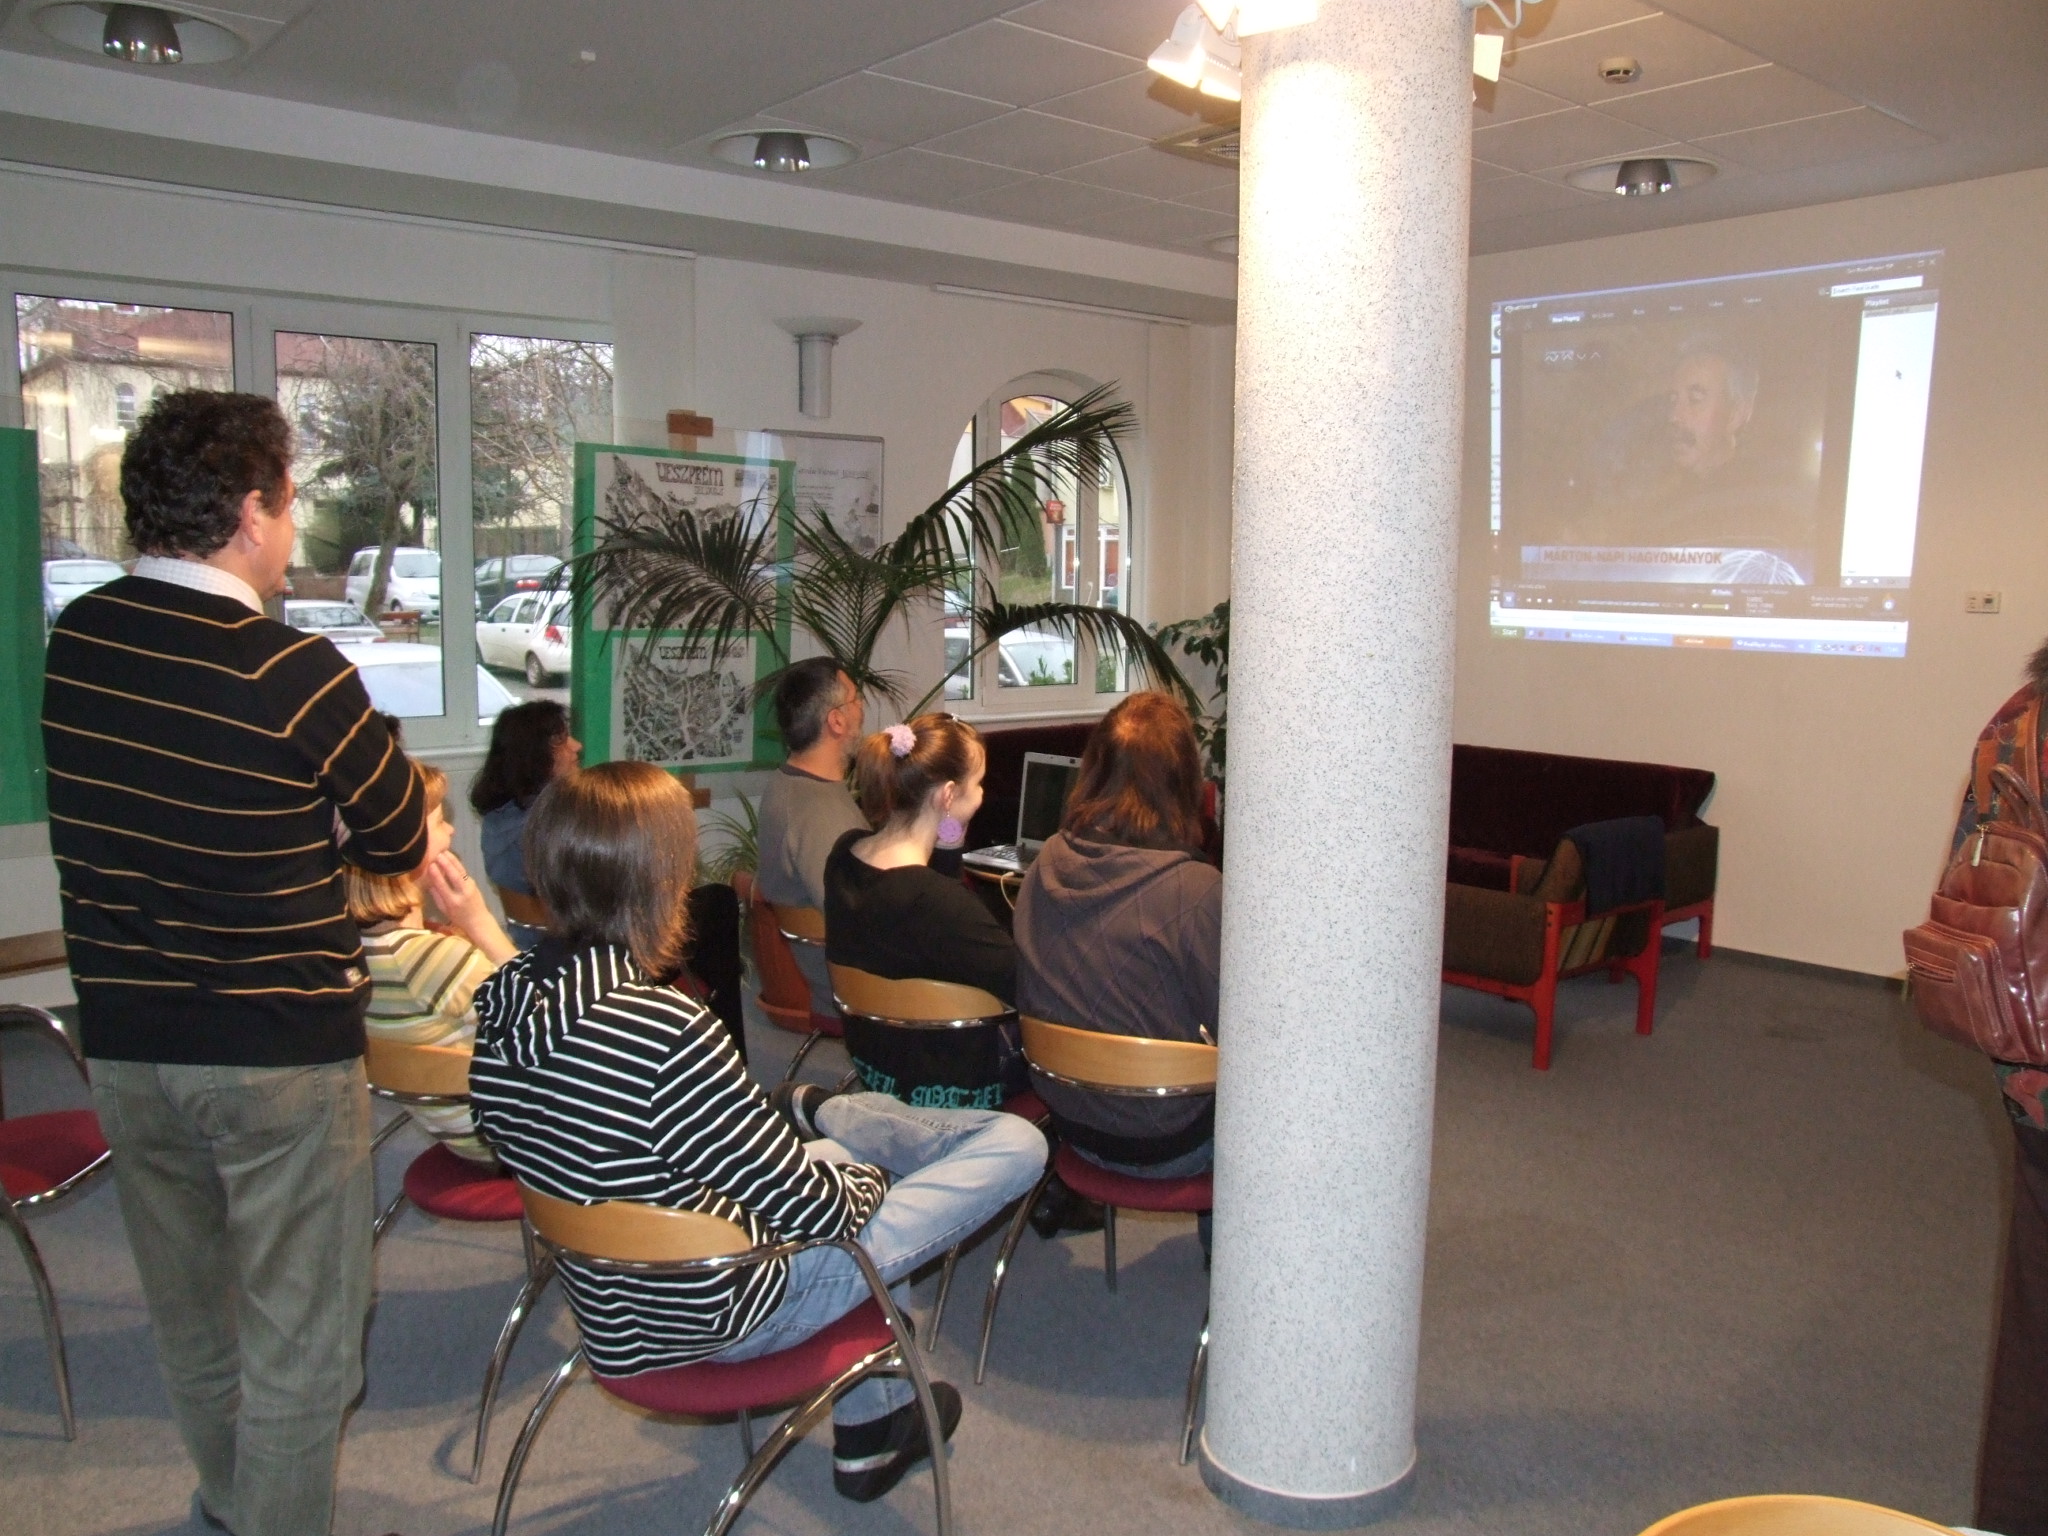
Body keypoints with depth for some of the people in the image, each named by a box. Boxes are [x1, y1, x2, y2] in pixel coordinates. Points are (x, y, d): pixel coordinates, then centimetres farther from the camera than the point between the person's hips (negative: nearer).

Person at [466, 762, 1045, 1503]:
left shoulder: (502, 1000, -8)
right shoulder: (666, 1030, -33)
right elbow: (805, 1202, -23)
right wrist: (869, 1180, 0)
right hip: (716, 1316, -8)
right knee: (1017, 1145, -3)